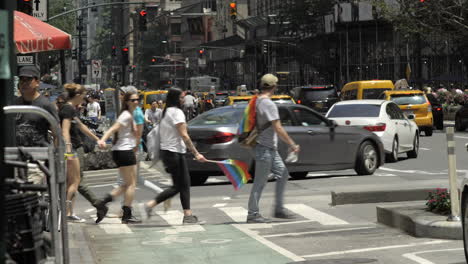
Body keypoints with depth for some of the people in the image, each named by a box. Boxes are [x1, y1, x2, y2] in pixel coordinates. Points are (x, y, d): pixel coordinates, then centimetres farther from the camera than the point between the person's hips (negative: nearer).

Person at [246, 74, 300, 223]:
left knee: (283, 175, 12)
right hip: (265, 149, -10)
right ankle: (253, 214, 3)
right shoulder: (269, 104, -18)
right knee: (260, 182, -3)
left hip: (271, 149, 10)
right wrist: (292, 145, -13)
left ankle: (279, 209, 15)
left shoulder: (257, 102, 10)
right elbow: (278, 129, -19)